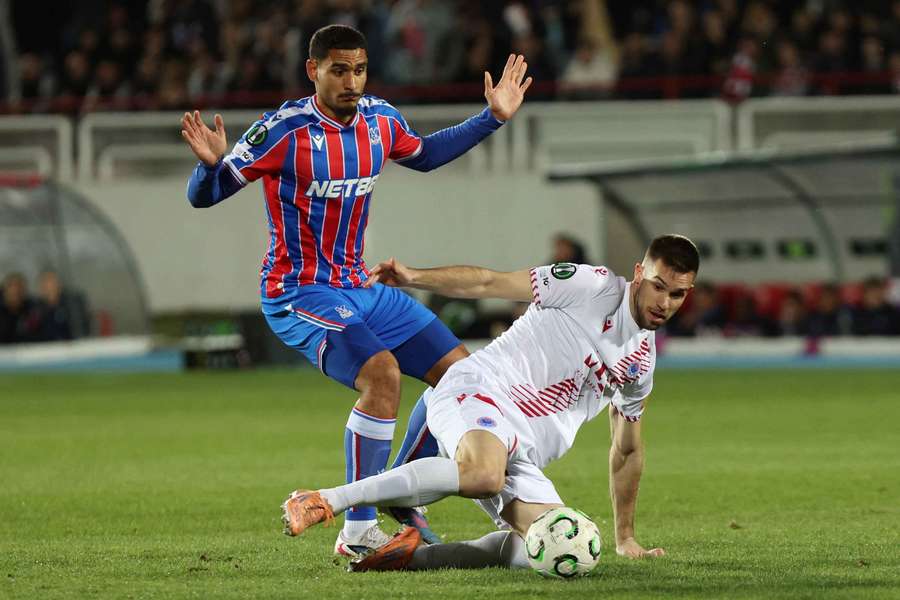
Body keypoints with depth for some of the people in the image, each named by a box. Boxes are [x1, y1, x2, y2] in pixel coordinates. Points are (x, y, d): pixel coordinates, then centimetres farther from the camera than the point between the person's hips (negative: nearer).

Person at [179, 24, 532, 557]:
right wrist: (211, 164, -38)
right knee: (382, 373, -31)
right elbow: (203, 197, -15)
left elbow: (423, 155, 26)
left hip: (359, 288, 8)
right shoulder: (286, 130, -18)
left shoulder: (380, 120, 2)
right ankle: (358, 533, -23)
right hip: (299, 294, -8)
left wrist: (492, 118, 21)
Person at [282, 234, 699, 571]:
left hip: (520, 454, 7)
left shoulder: (642, 361, 20)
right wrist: (415, 277, -16)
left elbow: (626, 451, 31)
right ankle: (326, 501, -33)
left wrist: (625, 538, 32)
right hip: (476, 392, -7)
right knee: (483, 475, -41)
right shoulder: (594, 287, -2)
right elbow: (488, 282, -4)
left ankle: (411, 556, -10)